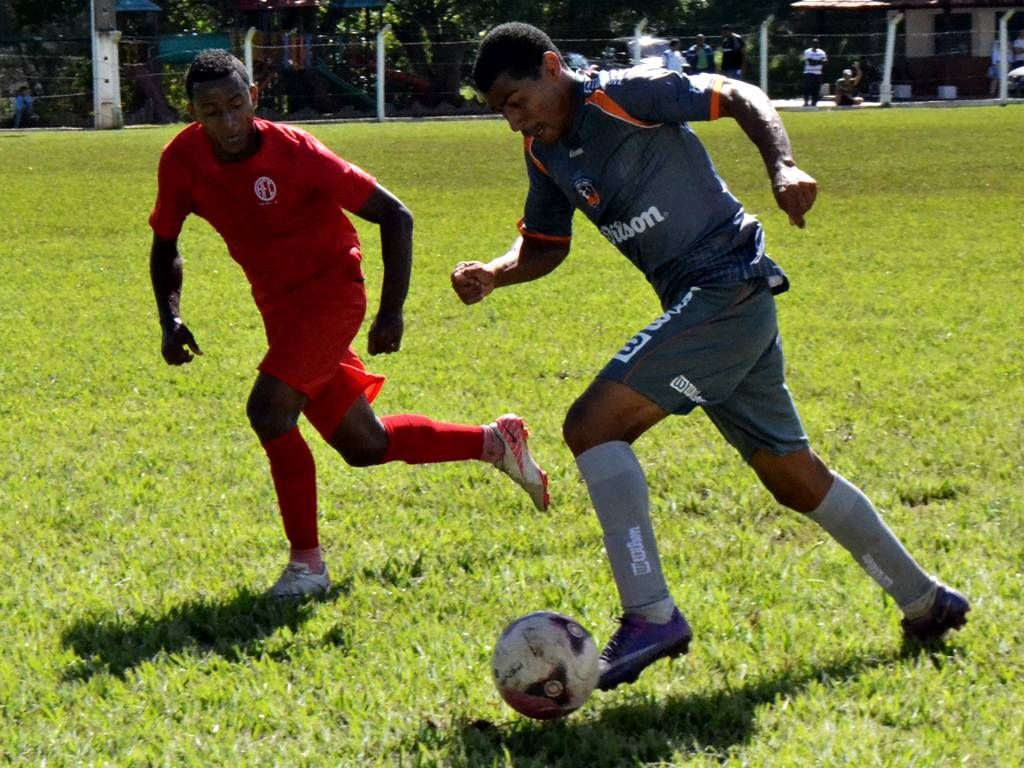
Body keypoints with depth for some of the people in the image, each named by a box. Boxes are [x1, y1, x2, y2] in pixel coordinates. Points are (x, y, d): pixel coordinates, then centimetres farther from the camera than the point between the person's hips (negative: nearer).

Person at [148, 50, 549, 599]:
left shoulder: (295, 153, -23)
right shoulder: (182, 161, -11)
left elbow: (393, 216, -16)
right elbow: (165, 246, 7)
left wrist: (392, 312, -19)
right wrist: (170, 319, -10)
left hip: (331, 288, -6)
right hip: (278, 304, 6)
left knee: (269, 409, -26)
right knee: (364, 446, 12)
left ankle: (307, 562, -12)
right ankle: (496, 442, 33)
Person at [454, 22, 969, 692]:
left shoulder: (624, 96, -12)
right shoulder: (545, 152, 12)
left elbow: (739, 96, -12)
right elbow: (544, 245, 19)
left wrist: (783, 166, -28)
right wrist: (491, 275, -2)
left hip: (729, 286, -9)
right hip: (725, 308, 9)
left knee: (593, 426, -18)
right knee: (792, 474, 17)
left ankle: (650, 615, -18)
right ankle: (925, 600, 29)